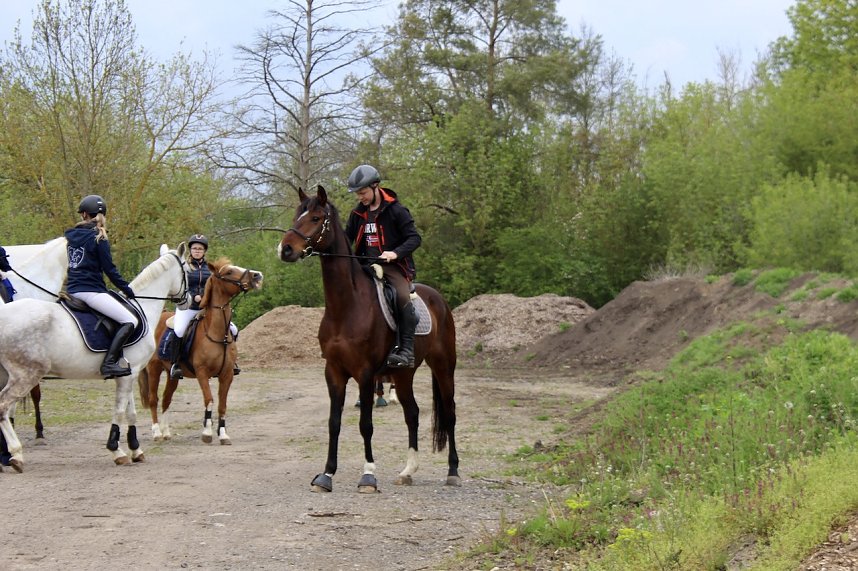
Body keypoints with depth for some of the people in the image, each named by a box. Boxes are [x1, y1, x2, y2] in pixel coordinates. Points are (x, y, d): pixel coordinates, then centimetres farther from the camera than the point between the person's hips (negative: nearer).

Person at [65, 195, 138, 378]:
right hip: (91, 291, -8)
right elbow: (110, 270, -9)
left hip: (72, 290, 8)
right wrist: (128, 291, 1)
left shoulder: (71, 235, 10)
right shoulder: (99, 238, -8)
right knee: (130, 321, -11)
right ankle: (109, 363, -25)